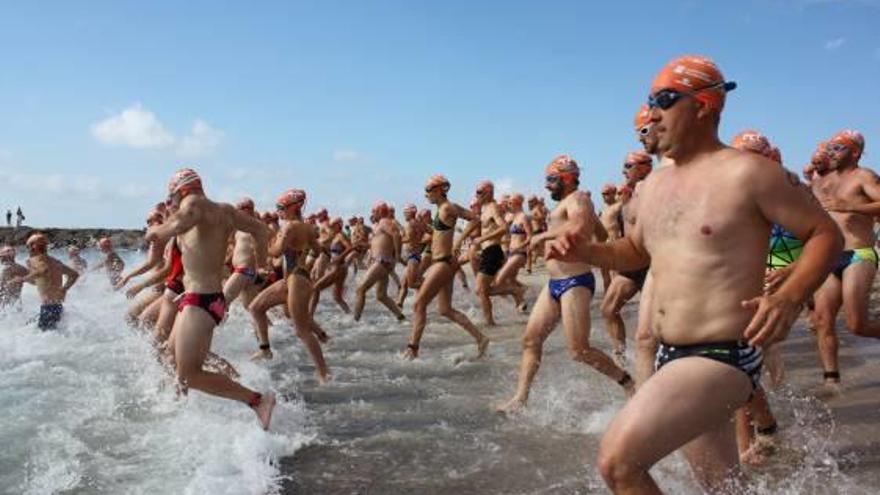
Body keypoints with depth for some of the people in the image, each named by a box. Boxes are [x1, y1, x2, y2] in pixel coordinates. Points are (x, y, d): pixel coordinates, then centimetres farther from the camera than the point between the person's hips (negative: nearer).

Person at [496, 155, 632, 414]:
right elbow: (602, 234, 32)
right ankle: (520, 399, 11)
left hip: (575, 281, -10)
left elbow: (578, 226, -31)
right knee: (530, 339, 6)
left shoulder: (577, 198, -7)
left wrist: (545, 235, -21)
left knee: (579, 350, -10)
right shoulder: (570, 202, 20)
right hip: (555, 283, 10)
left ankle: (629, 385, 6)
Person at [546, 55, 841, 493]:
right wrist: (586, 252, 5)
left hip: (721, 359, -8)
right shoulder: (654, 184, 12)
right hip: (669, 358, 8)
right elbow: (637, 252, 24)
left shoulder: (746, 173, -10)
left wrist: (790, 297, -23)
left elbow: (826, 234, -5)